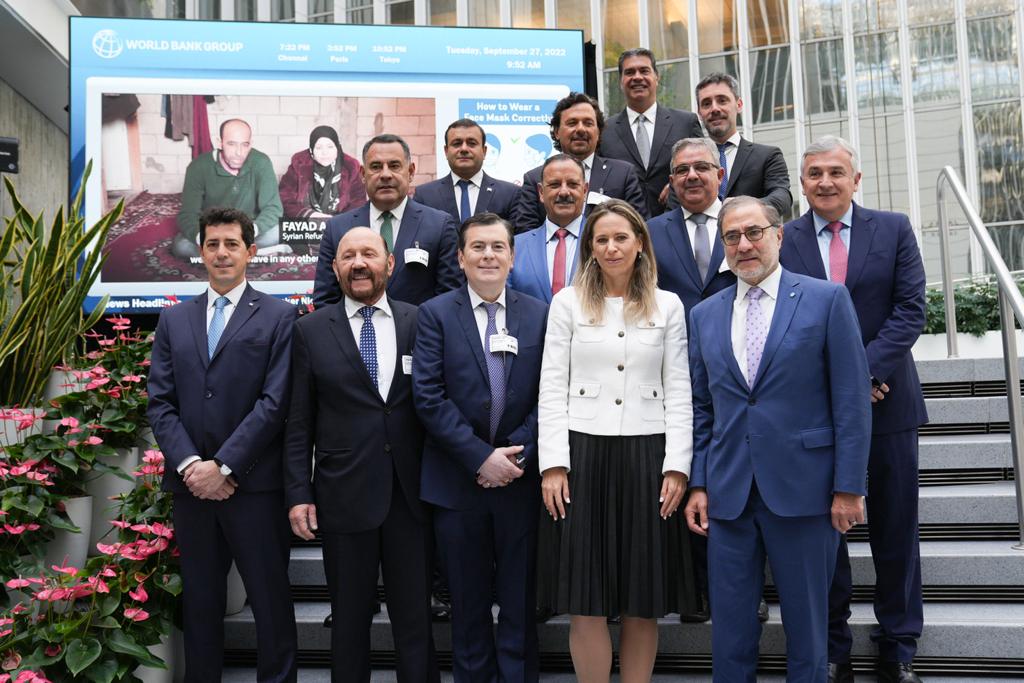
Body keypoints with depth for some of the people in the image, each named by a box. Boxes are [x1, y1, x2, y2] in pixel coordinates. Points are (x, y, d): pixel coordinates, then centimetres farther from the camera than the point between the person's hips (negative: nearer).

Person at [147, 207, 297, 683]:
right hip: (191, 484, 4)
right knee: (200, 601, 15)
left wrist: (223, 465, -13)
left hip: (255, 484, -4)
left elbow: (275, 401, -8)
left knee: (271, 601, 4)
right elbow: (160, 402, 6)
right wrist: (188, 464, -8)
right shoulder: (174, 319, 13)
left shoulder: (278, 317, 0)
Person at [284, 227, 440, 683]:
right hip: (344, 496, 0)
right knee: (349, 620, 14)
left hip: (411, 493, 1)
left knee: (415, 619, 10)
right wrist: (298, 494, -3)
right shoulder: (311, 330, 2)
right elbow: (298, 422, 2)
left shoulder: (420, 324, 2)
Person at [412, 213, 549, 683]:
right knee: (469, 601, 13)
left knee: (519, 600, 11)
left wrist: (518, 454, -11)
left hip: (520, 479, 1)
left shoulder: (539, 314, 4)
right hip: (457, 480, -1)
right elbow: (428, 396, -9)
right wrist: (481, 456, -14)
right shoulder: (435, 314, -1)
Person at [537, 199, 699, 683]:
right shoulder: (567, 303, 7)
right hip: (582, 454, -1)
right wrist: (553, 464, -7)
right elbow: (552, 388, 2)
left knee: (644, 603, 7)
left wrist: (677, 465, -4)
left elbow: (679, 391, 6)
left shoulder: (668, 306, 9)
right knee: (586, 603, 1)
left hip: (647, 457, 1)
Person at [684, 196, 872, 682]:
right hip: (727, 494, 3)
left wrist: (848, 486, -8)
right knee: (729, 632, 10)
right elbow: (701, 408, 12)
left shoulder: (827, 299, -1)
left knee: (806, 628, 11)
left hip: (802, 489, -3)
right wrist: (698, 483, 6)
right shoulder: (704, 315, 9)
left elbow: (852, 400, -4)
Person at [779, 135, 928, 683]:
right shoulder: (781, 242, 2)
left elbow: (910, 309, -3)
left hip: (886, 402, 1)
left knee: (895, 529, 10)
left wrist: (865, 370, -15)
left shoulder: (894, 229, 4)